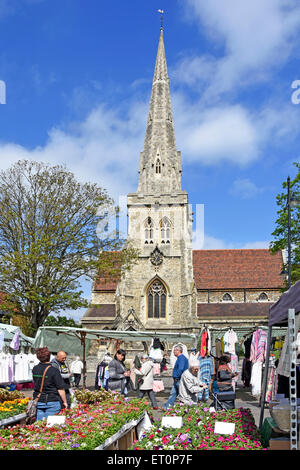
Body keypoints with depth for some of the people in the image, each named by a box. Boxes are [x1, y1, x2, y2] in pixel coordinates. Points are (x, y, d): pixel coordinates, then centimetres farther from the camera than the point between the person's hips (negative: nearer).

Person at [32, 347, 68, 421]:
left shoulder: (35, 369, 0)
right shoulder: (54, 371, -15)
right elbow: (60, 389, -13)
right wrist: (64, 402, -3)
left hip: (38, 401, 5)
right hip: (52, 402, -5)